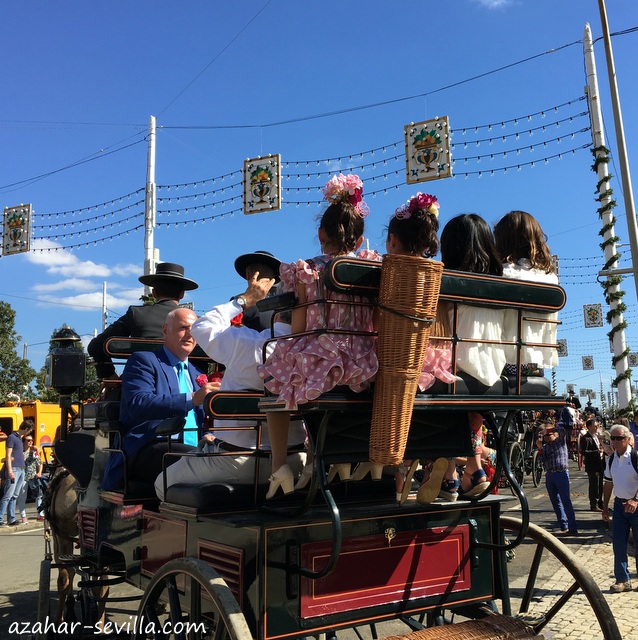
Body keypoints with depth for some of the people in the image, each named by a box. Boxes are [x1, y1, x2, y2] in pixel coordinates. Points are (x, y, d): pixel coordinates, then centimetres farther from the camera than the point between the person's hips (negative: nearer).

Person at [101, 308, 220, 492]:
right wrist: (192, 399, -22)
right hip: (146, 450, -6)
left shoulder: (196, 375, 29)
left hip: (191, 450, 6)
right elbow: (138, 404, -13)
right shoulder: (143, 361, 7)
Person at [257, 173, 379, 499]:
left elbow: (298, 328, -4)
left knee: (275, 385, 25)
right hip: (361, 367, 4)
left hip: (316, 364, -3)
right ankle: (343, 460, 34)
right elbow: (374, 328, 7)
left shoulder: (306, 271, -4)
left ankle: (279, 465, 12)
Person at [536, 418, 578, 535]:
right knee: (556, 502, 8)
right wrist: (540, 448, -9)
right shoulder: (545, 446, 14)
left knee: (566, 501, -9)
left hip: (561, 474, -6)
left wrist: (550, 429, -19)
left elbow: (561, 429, -17)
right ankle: (564, 527, 14)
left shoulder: (560, 441, 1)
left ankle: (573, 528, -10)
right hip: (549, 476, 6)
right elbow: (543, 460, 3)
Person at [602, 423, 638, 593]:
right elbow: (608, 484, 16)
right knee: (618, 545, 7)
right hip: (619, 504, 6)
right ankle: (622, 580, 17)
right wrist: (605, 506, 15)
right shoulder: (611, 459, 8)